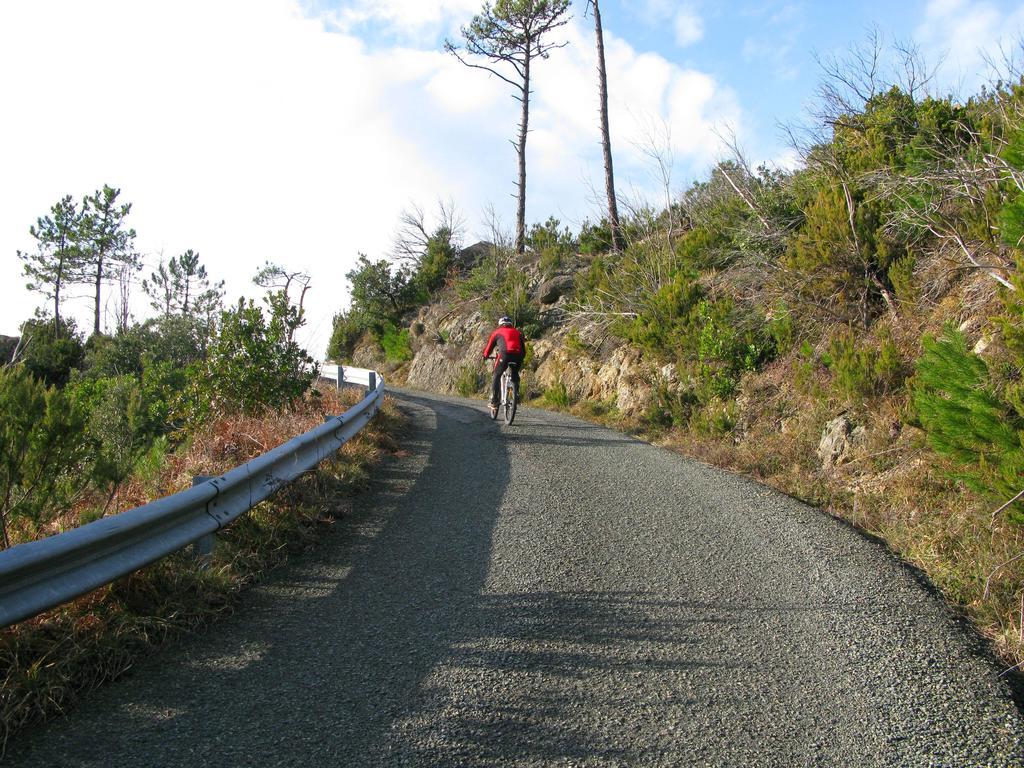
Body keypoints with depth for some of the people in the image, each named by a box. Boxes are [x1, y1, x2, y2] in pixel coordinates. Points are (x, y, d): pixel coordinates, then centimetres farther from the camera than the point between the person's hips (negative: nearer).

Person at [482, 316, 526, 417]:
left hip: (505, 354, -3)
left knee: (497, 376, 11)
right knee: (515, 376, 23)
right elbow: (523, 349, 29)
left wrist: (485, 356, 44)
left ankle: (494, 402, 4)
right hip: (518, 355, 3)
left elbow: (489, 346, 27)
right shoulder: (517, 332, 31)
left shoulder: (498, 332, 23)